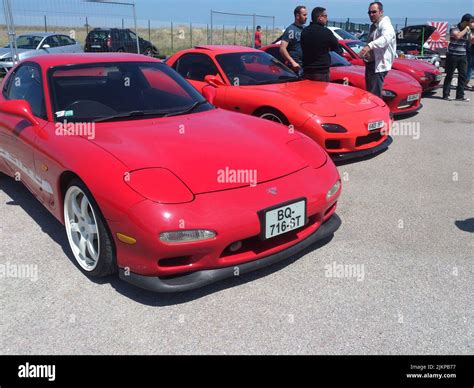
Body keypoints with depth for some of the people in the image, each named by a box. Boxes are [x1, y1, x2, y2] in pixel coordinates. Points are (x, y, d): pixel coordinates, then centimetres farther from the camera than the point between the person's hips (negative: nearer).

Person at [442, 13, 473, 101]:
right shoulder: (454, 28, -7)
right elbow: (457, 36, -26)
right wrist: (465, 29, -15)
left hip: (463, 56, 7)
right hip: (453, 55, -7)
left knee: (463, 75, 4)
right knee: (449, 75, -1)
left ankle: (460, 95, 9)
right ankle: (446, 95, 5)